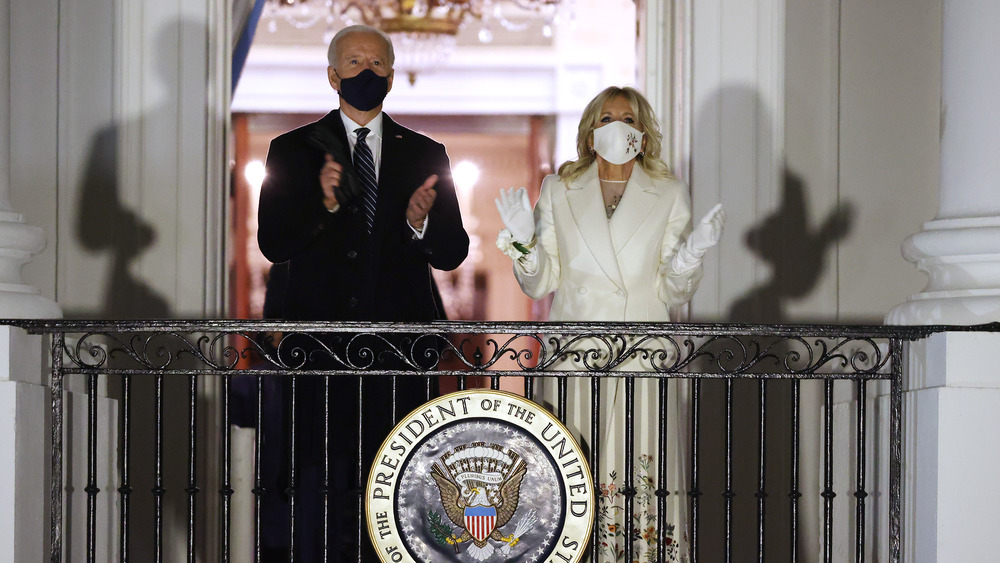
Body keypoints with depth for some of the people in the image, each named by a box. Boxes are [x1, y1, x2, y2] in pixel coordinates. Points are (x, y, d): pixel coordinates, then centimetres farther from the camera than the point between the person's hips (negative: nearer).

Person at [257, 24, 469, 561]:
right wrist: (324, 204, -19)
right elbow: (273, 244, -2)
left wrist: (422, 223, -14)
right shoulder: (292, 151, 8)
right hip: (323, 345, -1)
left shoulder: (425, 155, 13)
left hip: (400, 345, 1)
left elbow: (452, 254, 7)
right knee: (320, 482, -3)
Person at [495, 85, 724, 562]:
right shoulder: (557, 191, 12)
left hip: (642, 356, 0)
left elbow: (674, 295, 8)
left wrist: (690, 256, -10)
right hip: (573, 356, 1)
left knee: (642, 478, -7)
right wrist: (523, 240, -6)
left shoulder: (669, 196, 10)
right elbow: (540, 284, 10)